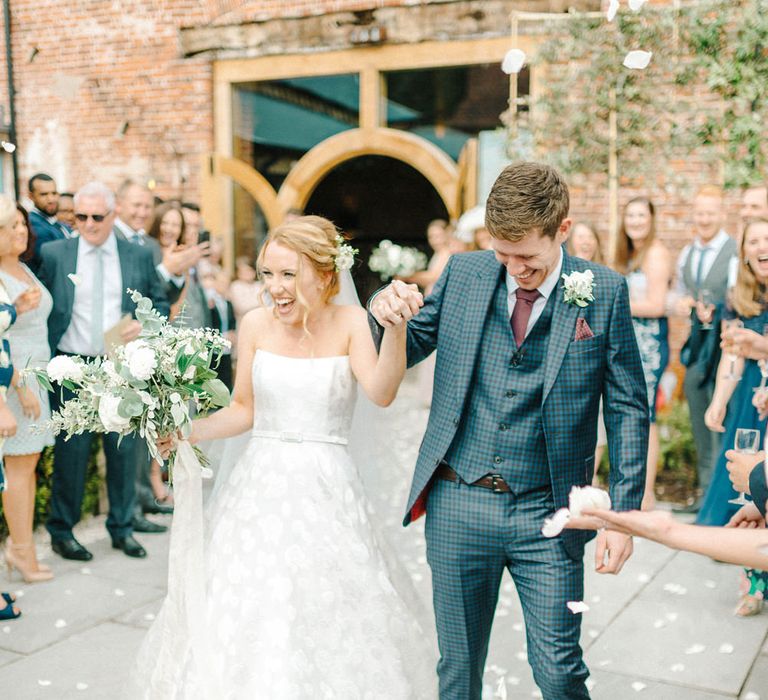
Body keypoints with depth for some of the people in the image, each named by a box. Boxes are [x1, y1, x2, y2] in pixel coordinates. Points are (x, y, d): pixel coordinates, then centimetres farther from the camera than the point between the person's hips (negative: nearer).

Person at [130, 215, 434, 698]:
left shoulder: (350, 323, -7)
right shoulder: (257, 324, 0)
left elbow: (381, 393, -24)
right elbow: (244, 410, 9)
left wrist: (395, 328, -39)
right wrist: (187, 432, -4)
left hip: (325, 491, -2)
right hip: (258, 486, 3)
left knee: (328, 620, 4)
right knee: (240, 616, 9)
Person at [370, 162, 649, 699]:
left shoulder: (605, 292, -5)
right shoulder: (463, 274, 0)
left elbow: (628, 409, -2)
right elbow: (406, 350, 7)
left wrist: (624, 513, -6)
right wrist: (386, 313, -16)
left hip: (547, 514, -1)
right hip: (457, 505, 2)